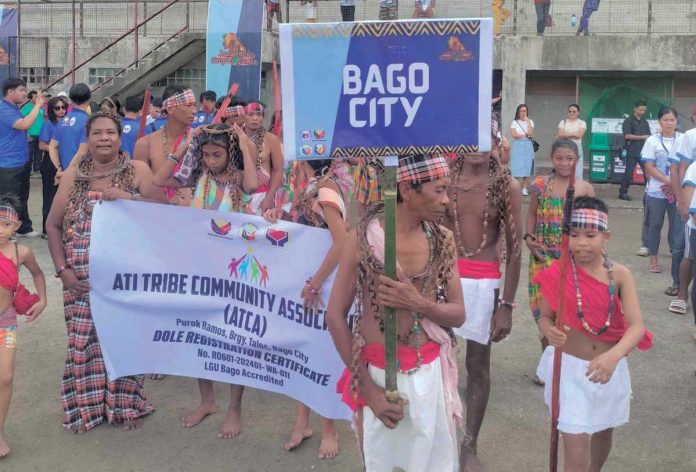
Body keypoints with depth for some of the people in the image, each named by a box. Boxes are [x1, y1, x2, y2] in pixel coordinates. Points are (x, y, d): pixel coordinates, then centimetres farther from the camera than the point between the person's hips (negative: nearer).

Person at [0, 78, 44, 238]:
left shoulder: (15, 109, 11)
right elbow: (24, 125, -31)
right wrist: (38, 105, -23)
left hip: (22, 163, 10)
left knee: (22, 198, 20)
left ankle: (24, 228, 32)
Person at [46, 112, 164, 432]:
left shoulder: (138, 171, 3)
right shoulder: (73, 176, 7)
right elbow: (53, 225, 7)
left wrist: (128, 198, -18)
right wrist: (62, 269, -3)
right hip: (83, 278, 1)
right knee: (84, 340, 4)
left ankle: (125, 405, 19)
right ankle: (86, 406, 20)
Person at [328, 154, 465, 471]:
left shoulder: (443, 241, -1)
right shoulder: (363, 238, -12)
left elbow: (458, 314, 3)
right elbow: (335, 316, -8)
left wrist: (418, 304, -18)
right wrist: (368, 387, -10)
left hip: (431, 373, 3)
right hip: (378, 373, -3)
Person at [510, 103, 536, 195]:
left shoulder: (530, 122, 10)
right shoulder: (514, 122, 6)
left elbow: (531, 133, -7)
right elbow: (513, 135, -8)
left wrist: (528, 121, -6)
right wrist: (526, 135, -3)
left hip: (527, 146, 2)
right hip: (517, 146, -1)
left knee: (526, 167, -1)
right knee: (516, 166, -7)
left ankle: (524, 188, 3)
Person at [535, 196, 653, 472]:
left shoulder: (619, 275, -11)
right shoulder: (558, 275, -12)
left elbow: (636, 326, -19)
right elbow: (546, 317, -2)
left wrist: (613, 356, -38)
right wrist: (549, 331, -27)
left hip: (608, 368, 3)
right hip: (569, 367, -2)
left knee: (604, 432, 26)